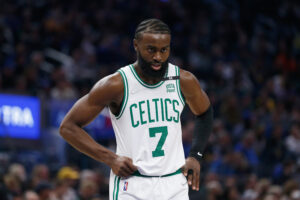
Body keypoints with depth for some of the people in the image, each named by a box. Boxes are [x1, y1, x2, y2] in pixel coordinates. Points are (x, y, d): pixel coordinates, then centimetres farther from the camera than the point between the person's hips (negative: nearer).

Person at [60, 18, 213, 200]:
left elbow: (205, 114, 22)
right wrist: (111, 159, -13)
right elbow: (68, 127, -5)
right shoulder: (116, 85, -11)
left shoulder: (184, 81, 0)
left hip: (175, 185, 4)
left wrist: (195, 156, 8)